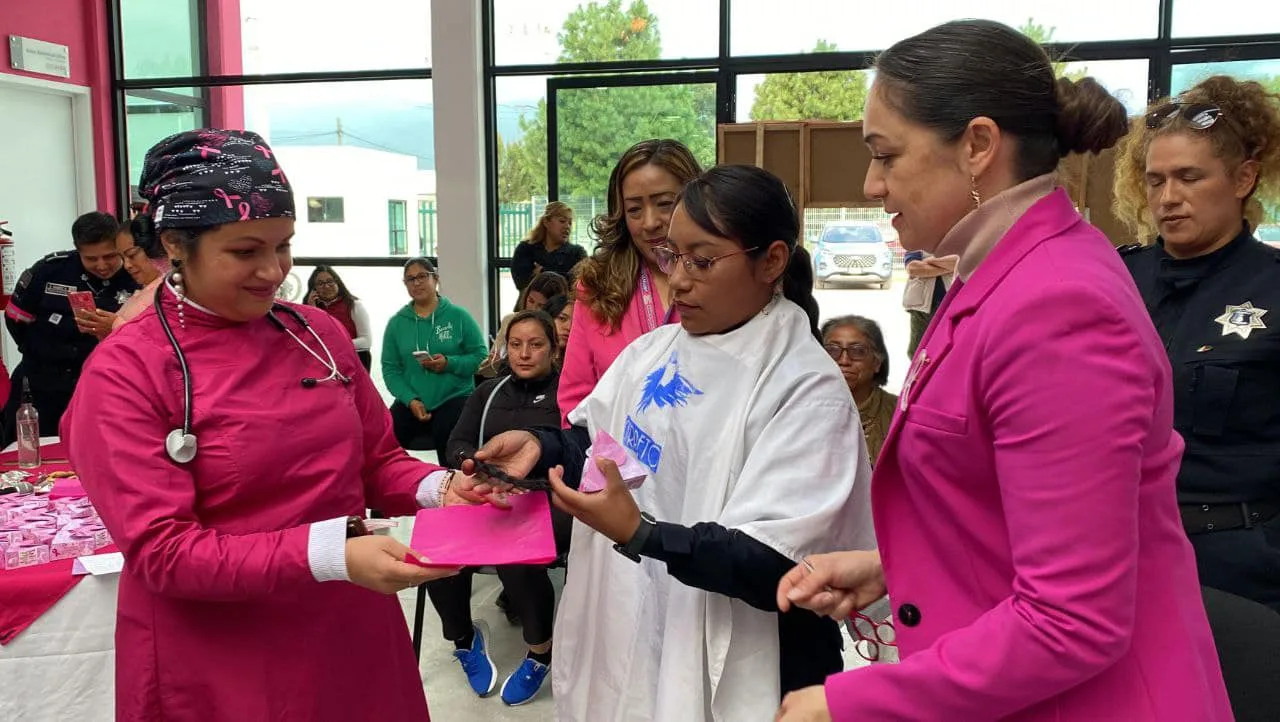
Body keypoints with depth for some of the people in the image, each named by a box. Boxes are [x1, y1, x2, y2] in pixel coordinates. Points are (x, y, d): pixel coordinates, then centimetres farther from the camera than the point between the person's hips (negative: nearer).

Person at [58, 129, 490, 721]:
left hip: (353, 637, 5)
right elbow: (161, 552, -17)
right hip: (216, 669, -4)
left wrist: (437, 488, -13)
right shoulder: (125, 373, -13)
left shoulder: (319, 333, 1)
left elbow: (378, 462, 8)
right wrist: (331, 556, -28)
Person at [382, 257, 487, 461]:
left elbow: (480, 356, 1)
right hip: (411, 402, 2)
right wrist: (411, 400, -11)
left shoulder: (458, 316, 1)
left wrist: (449, 363, -16)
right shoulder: (396, 322, 7)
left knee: (446, 437, -33)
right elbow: (390, 368, 3)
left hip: (454, 398, -2)